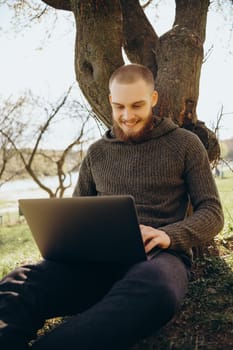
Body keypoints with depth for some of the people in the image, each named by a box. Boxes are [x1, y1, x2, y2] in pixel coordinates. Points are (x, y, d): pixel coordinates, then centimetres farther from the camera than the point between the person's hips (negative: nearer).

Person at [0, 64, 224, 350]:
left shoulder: (185, 144, 9)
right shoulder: (97, 152, 18)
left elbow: (212, 212, 5)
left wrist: (170, 235, -17)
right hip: (101, 257, 3)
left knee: (152, 289, -44)